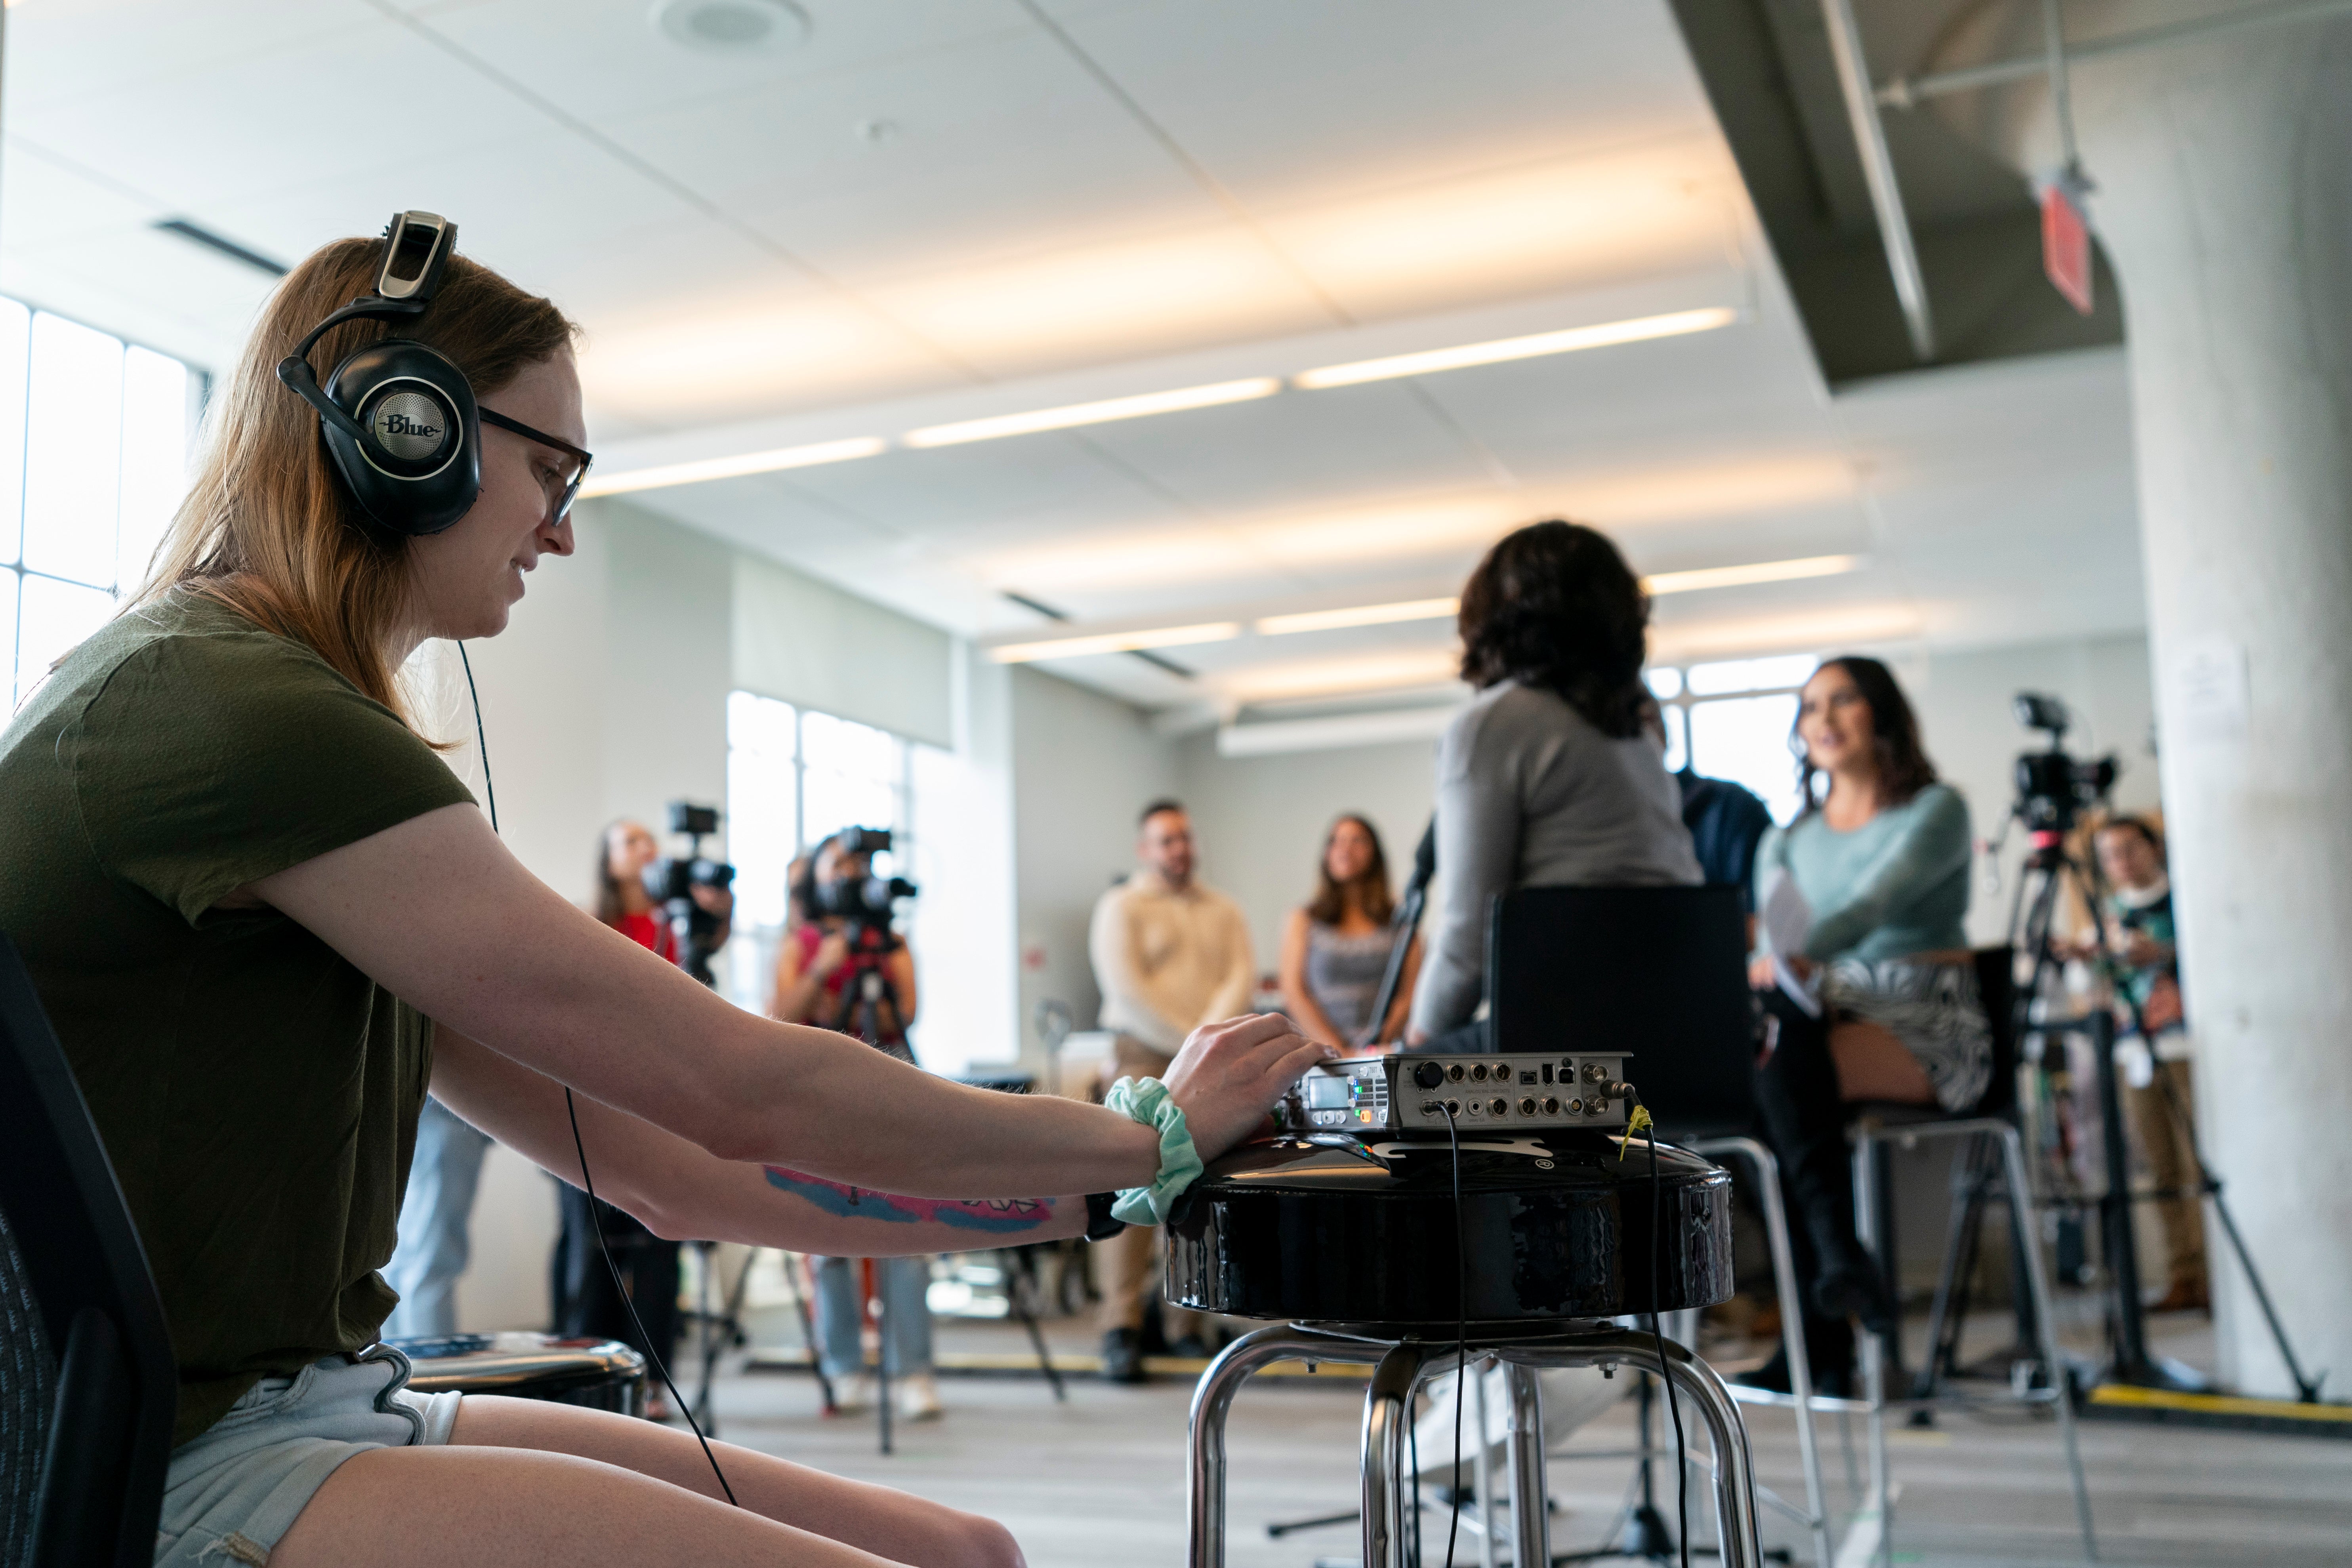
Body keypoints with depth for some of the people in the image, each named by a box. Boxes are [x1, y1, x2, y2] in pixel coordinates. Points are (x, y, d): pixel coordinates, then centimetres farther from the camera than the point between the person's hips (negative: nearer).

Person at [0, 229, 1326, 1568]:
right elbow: (741, 1089, -17)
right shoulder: (226, 710, -15)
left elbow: (662, 1166, 10)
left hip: (315, 1409, 9)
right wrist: (1154, 1137, -3)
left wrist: (1100, 1200, 7)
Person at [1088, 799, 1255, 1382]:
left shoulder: (1222, 910, 18)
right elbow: (1126, 987, -7)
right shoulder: (1121, 907, 4)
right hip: (1145, 1057, -4)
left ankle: (1186, 1326, 7)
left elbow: (1243, 975, 6)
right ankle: (1121, 1330, -10)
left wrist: (1210, 1037, -11)